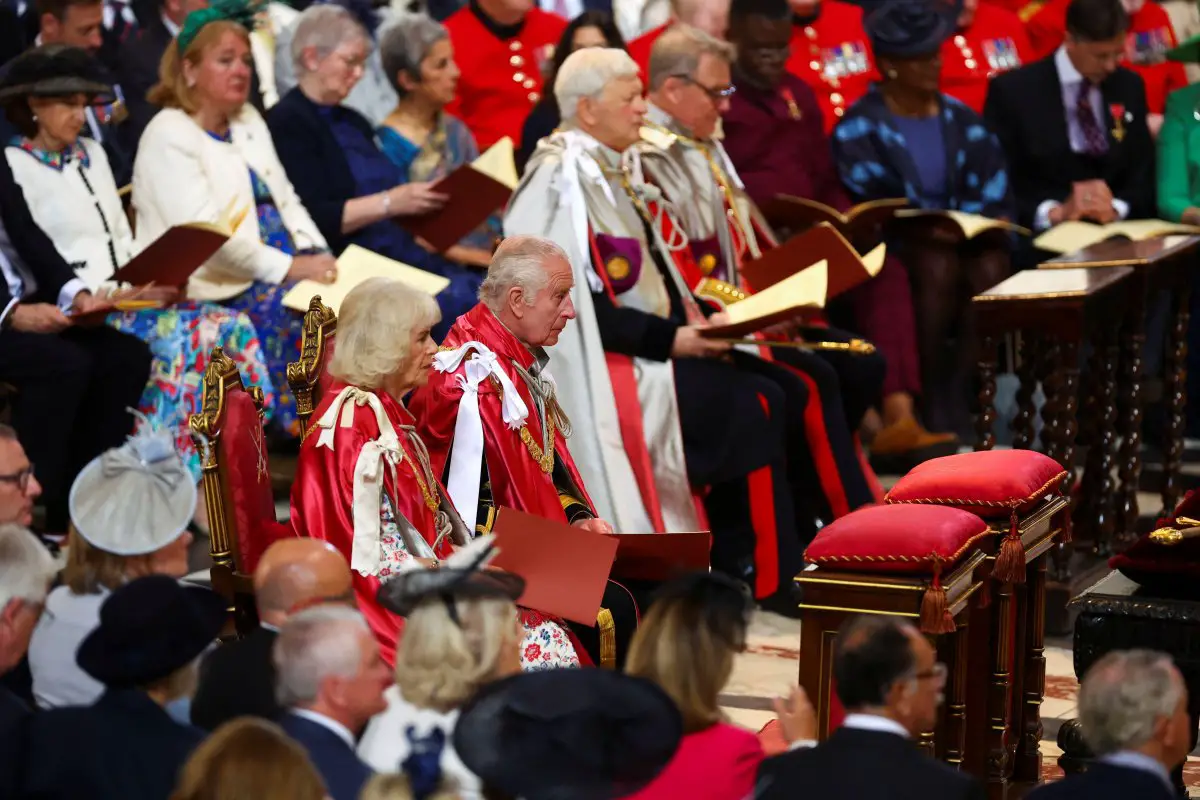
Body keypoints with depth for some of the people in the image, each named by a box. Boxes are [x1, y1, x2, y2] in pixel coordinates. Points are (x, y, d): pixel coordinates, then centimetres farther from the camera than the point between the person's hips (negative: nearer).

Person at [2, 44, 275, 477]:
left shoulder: (92, 154, 19)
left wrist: (152, 281, -1)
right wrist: (119, 293, -19)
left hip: (124, 298, 7)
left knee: (232, 327, -15)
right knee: (179, 336, -30)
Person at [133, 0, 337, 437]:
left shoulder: (249, 122, 18)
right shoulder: (168, 137, -9)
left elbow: (287, 201, 19)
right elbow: (204, 231, -19)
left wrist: (315, 256, -1)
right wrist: (289, 267, -23)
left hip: (279, 273, 8)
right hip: (216, 291, -8)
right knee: (290, 306, -29)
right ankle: (298, 425, -21)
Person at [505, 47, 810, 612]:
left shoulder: (608, 172, 14)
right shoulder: (564, 183, -15)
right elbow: (585, 307, -20)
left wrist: (691, 316, 3)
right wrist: (670, 339, -21)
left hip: (647, 347, 9)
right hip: (605, 363, -9)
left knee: (788, 392, -3)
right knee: (756, 406, -18)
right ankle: (770, 581, -9)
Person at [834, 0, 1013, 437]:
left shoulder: (960, 118, 12)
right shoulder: (860, 127, -2)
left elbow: (992, 185, 5)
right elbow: (869, 204, -12)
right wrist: (924, 228, -26)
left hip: (965, 236, 3)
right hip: (897, 244, -3)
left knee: (991, 265, -30)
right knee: (938, 266, -35)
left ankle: (961, 393, -26)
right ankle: (932, 401, -25)